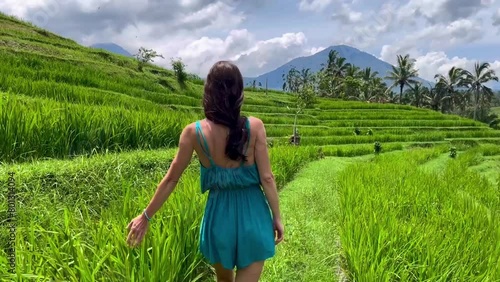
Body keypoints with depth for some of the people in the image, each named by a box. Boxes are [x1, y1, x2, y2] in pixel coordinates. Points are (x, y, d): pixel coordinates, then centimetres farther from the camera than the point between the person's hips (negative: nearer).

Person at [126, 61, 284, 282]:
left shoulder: (194, 132, -11)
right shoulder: (254, 127, -13)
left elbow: (171, 180, -4)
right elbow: (267, 178, -11)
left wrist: (146, 216, 8)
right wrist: (277, 217, 3)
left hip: (220, 213, 1)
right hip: (253, 213, -1)